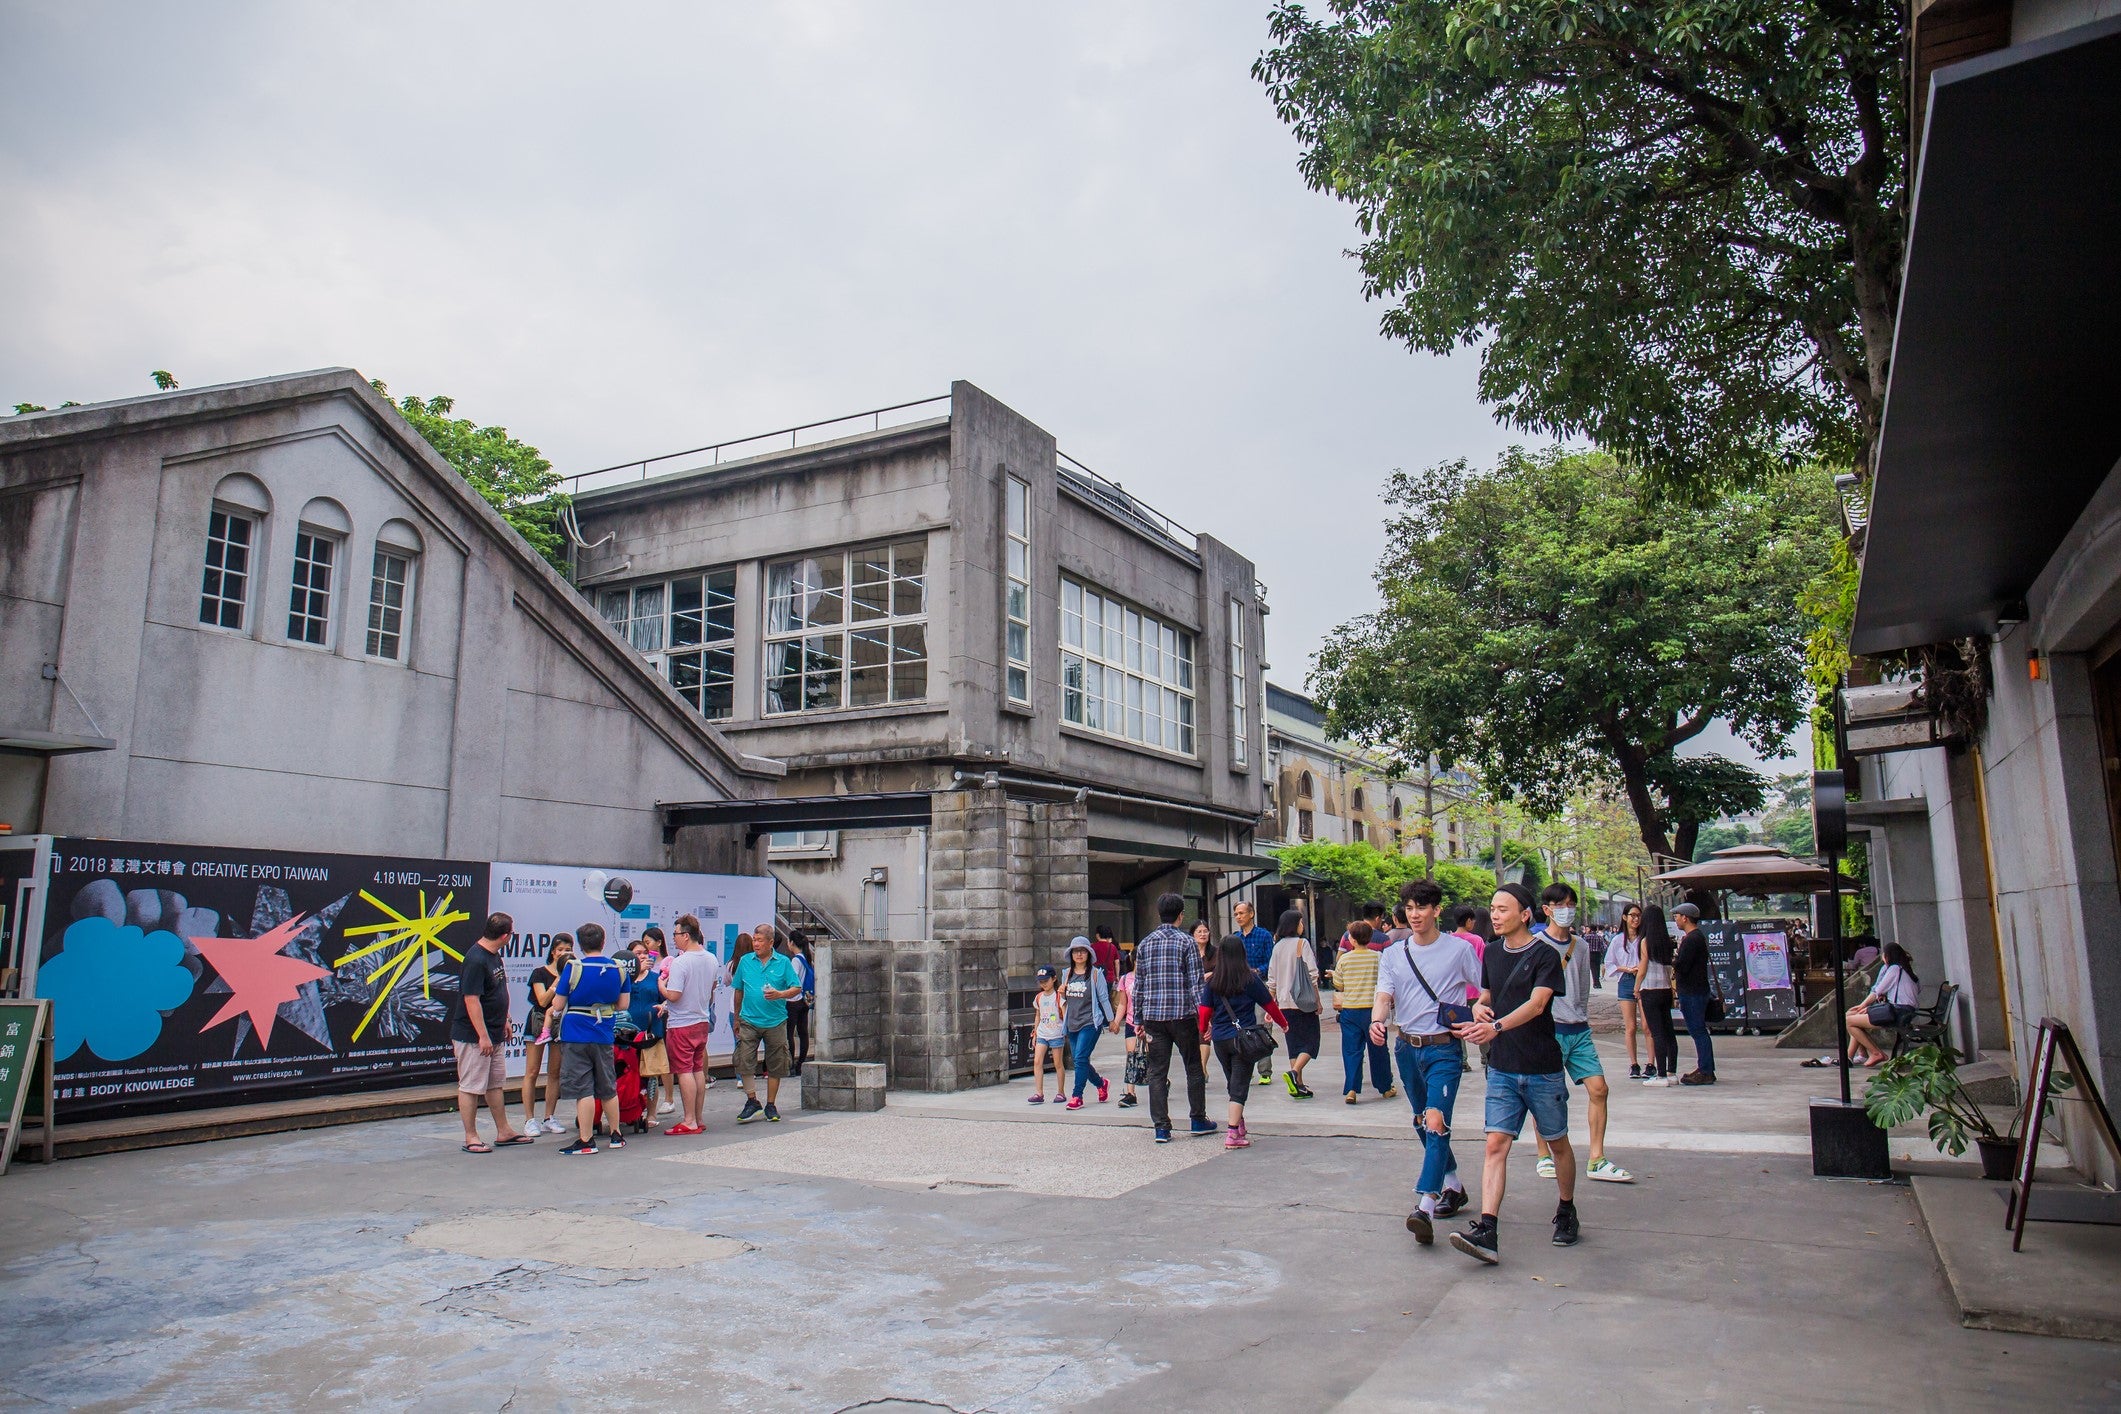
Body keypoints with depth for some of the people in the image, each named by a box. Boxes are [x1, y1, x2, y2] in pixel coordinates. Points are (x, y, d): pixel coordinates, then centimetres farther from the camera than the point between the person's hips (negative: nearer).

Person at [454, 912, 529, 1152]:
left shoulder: (495, 956, 9)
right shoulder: (475, 960, -22)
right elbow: (472, 1000, -24)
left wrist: (505, 1020, 21)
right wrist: (483, 1036, -23)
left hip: (495, 1034, 10)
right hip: (474, 1037, -10)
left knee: (496, 1084, 16)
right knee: (470, 1087, 1)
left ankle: (504, 1131, 24)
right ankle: (471, 1138, 9)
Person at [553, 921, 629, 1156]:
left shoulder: (573, 968, -11)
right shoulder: (619, 969, 1)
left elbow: (559, 1004, -8)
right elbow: (623, 1005, 5)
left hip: (576, 1036, -4)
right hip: (604, 1036, 4)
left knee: (583, 1090, -1)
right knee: (608, 1088, 16)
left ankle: (586, 1141, 1)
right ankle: (615, 1135, 24)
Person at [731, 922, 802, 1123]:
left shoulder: (783, 962, 0)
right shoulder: (745, 961, 5)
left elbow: (797, 988, 1)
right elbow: (738, 991, 14)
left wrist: (779, 994, -17)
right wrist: (737, 1019, 17)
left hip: (776, 1023, -1)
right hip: (749, 1021, 1)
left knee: (775, 1066, 6)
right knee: (744, 1061, -9)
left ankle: (771, 1105, 18)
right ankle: (752, 1100, 5)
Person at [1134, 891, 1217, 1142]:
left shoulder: (1144, 944, 7)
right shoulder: (1186, 943, -4)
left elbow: (1138, 984, 8)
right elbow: (1195, 984, -8)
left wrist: (1138, 1018, 14)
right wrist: (1202, 1017, -5)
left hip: (1153, 1017, 3)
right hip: (1182, 1015, -3)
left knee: (1157, 1072, 6)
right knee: (1194, 1068, 13)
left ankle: (1161, 1127, 4)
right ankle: (1199, 1120, 20)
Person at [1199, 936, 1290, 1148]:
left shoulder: (1211, 981, 0)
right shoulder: (1250, 979, -5)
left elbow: (1205, 1011, 1)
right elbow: (1269, 1005, 4)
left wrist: (1204, 1030, 22)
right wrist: (1283, 1023, 21)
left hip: (1219, 1040, 3)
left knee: (1233, 1083, 19)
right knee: (1239, 1085, -1)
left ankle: (1239, 1126, 30)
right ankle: (1233, 1133, -9)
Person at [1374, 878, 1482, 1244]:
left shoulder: (1459, 949, -4)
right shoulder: (1393, 954, 6)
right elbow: (1384, 996, -3)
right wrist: (1376, 1021, -24)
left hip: (1444, 1048, -5)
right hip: (1407, 1047, 5)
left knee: (1436, 1122, -18)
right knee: (1422, 1123, 16)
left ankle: (1425, 1206, -24)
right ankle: (1452, 1184, 36)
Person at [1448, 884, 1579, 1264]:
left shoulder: (1545, 955, -10)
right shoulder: (1491, 953, 8)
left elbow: (1536, 1004, -23)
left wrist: (1497, 1026, -37)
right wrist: (1479, 1008, -3)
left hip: (1543, 1068, -4)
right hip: (1502, 1068, 4)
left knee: (1558, 1144, 13)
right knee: (1496, 1144, -7)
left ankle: (1567, 1214, 35)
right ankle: (1487, 1232, -14)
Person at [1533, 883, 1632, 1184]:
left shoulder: (1581, 946, 12)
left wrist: (1581, 1018, 16)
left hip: (1578, 1029, 6)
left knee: (1599, 1088, -2)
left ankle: (1596, 1161, 4)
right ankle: (1544, 1157, 15)